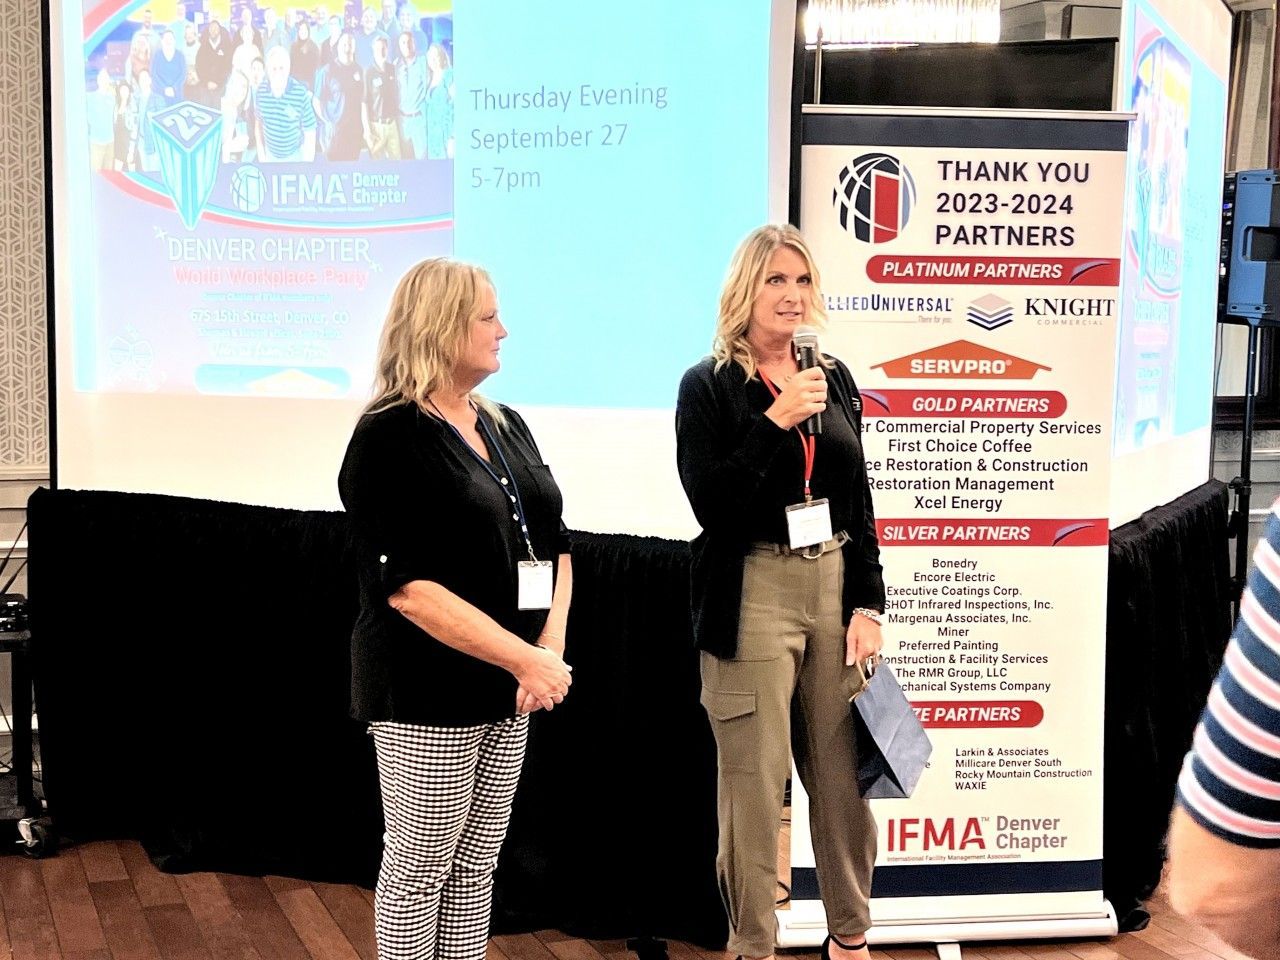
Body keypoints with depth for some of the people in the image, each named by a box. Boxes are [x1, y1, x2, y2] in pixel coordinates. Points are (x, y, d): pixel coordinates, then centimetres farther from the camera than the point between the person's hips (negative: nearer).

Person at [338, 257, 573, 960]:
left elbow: (554, 543, 13)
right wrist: (525, 658, -21)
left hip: (506, 691, 7)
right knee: (420, 866, 5)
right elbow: (407, 586, -20)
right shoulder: (389, 439, -12)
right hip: (427, 693, -7)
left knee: (476, 863, 14)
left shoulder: (506, 427, 11)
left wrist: (551, 646, -4)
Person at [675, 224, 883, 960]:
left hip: (835, 589, 4)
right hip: (752, 596, -4)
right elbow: (710, 503, -12)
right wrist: (776, 421, -18)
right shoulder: (708, 385, -3)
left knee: (844, 774, 10)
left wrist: (869, 604, 5)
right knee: (755, 784, 2)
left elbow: (859, 500, 12)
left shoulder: (834, 378, 11)